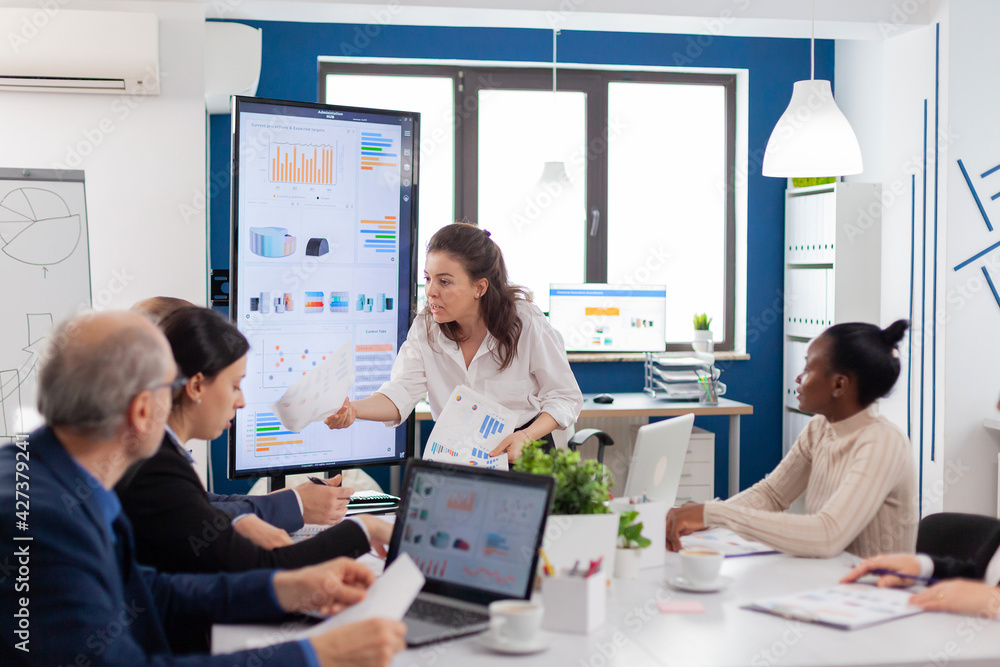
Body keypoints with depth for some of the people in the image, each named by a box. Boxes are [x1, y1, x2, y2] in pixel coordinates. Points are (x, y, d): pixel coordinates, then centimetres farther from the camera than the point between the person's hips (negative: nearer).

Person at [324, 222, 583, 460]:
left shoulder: (526, 323, -13)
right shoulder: (425, 327, -2)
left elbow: (565, 398, -7)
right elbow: (402, 391, -13)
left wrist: (526, 437, -24)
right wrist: (352, 409, -33)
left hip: (522, 449, -3)